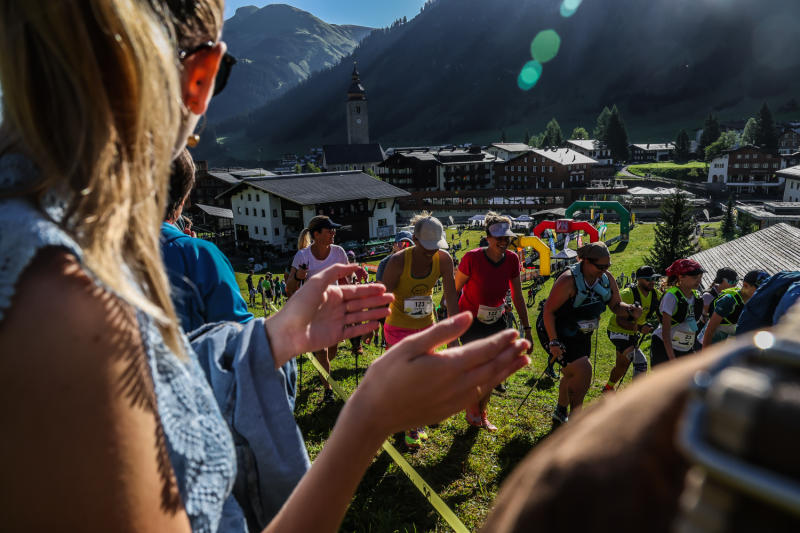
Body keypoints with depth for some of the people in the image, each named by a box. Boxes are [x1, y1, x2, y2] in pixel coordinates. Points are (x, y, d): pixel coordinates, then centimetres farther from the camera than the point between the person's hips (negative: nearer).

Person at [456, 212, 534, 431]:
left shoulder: (512, 260, -10)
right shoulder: (472, 258, -23)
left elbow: (517, 296, 0)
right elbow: (454, 291, -13)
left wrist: (527, 330, 1)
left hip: (496, 322, 4)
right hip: (471, 322, -4)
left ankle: (482, 415, 32)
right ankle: (471, 412, 26)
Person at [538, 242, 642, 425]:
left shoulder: (607, 279, -7)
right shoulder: (568, 280, -28)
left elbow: (615, 305, 5)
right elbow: (548, 311, -25)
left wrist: (630, 310, -18)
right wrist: (553, 342, -29)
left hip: (580, 334, 8)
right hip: (558, 333, -8)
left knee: (572, 375, 20)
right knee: (583, 370, -20)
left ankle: (560, 414, 43)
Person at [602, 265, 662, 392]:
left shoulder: (656, 295, -6)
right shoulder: (627, 294, -26)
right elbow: (620, 320, -30)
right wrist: (639, 327, -43)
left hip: (633, 334, 7)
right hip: (618, 331, -7)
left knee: (622, 365, 22)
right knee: (641, 363, -21)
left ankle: (609, 388, 44)